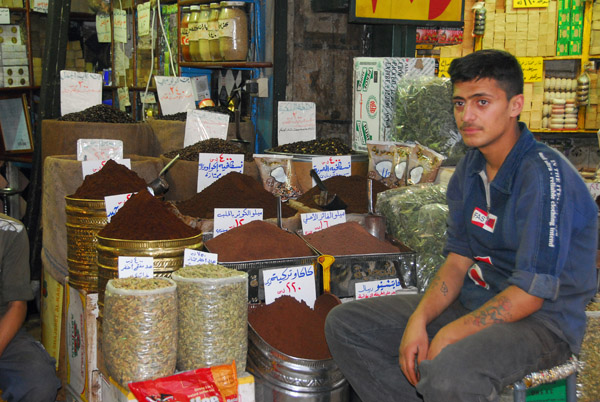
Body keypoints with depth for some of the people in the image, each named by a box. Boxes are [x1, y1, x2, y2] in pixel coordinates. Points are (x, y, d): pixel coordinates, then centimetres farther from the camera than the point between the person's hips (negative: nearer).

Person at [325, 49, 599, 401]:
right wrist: (419, 320, -10)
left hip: (543, 321, -8)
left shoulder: (545, 176, -21)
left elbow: (532, 292, -23)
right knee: (345, 323, -1)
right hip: (474, 302, 8)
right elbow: (459, 260, 6)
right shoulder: (470, 168, 5)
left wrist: (448, 336, -20)